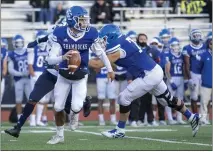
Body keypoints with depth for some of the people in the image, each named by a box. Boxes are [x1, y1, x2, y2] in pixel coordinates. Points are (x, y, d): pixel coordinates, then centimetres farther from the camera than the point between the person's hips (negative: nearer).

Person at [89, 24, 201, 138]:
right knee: (169, 99, 23)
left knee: (124, 98, -5)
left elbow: (99, 64, -17)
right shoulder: (122, 41, 7)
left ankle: (120, 130, 5)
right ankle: (192, 118, 33)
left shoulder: (117, 49, -19)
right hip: (156, 72, 10)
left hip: (149, 76, -10)